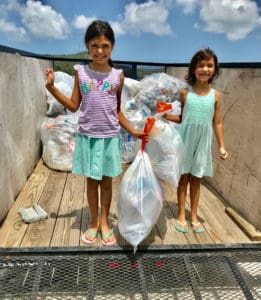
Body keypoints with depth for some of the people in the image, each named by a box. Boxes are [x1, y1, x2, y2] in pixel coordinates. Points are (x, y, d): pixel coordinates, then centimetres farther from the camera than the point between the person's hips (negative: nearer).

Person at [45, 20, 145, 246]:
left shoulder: (118, 75, 1)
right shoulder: (81, 72, 0)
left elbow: (117, 111, 7)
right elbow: (74, 106, 2)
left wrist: (133, 131, 3)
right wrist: (51, 87, -5)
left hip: (110, 137, 0)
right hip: (88, 136, 0)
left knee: (107, 181, 11)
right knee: (92, 180, 11)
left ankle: (105, 222, 30)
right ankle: (94, 222, 30)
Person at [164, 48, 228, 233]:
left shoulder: (215, 95, 1)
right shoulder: (185, 92, -4)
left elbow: (217, 123, 4)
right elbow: (180, 118, 2)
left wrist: (222, 146, 2)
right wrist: (165, 115, -15)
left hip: (202, 142, 2)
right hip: (185, 140, -1)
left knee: (196, 179, 12)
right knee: (183, 177, 8)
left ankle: (194, 216, 26)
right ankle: (182, 216, 21)